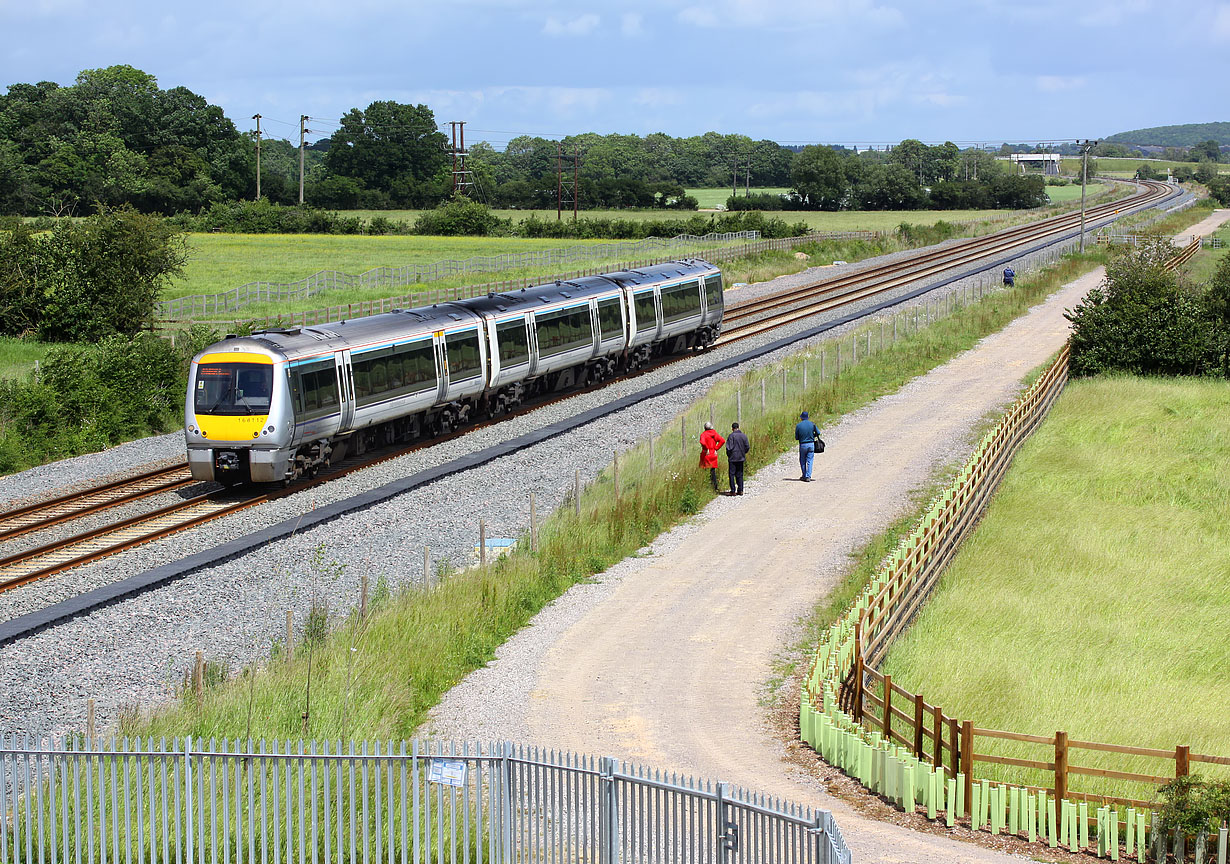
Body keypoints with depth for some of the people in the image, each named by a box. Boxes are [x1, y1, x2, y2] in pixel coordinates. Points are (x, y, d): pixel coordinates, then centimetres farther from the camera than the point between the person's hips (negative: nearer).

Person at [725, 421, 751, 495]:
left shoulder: (732, 436, -12)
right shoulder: (744, 436, 1)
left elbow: (729, 447, -15)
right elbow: (747, 447, 4)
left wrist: (728, 455, 1)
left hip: (733, 458, -5)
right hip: (741, 458, 5)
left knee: (732, 474, 1)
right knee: (739, 474, 13)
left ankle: (733, 491, -2)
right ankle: (740, 490, 11)